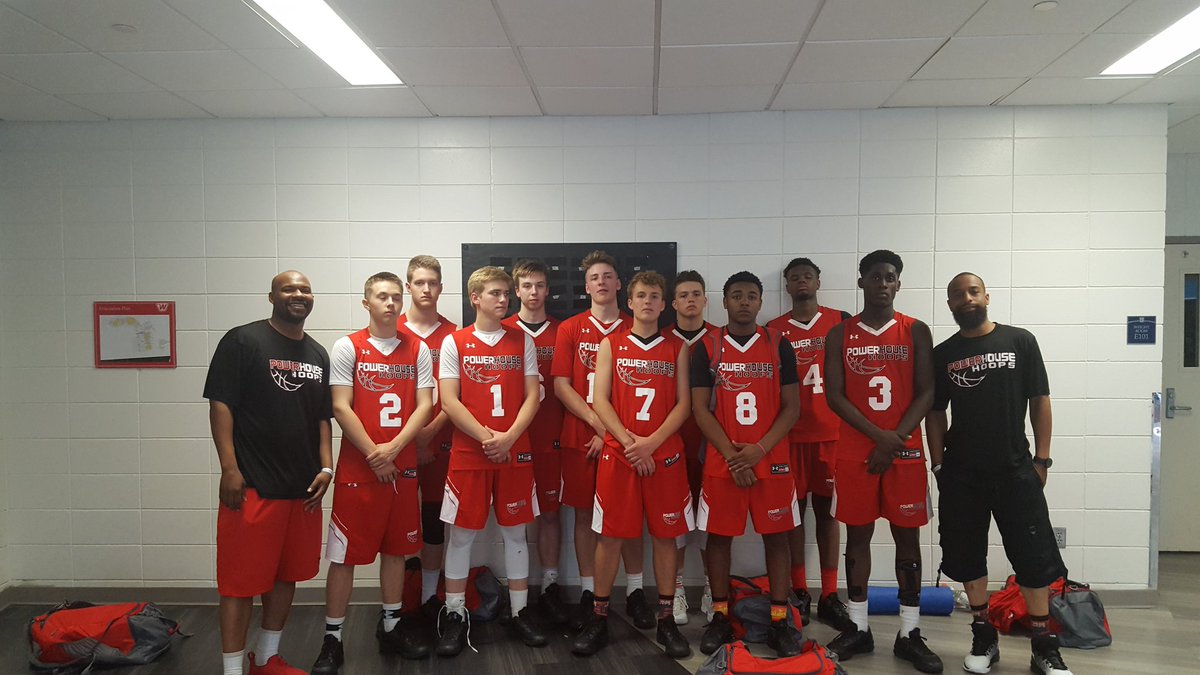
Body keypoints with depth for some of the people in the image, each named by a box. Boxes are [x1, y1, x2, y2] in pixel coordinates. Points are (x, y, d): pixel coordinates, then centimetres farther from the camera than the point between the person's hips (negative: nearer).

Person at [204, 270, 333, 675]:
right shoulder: (242, 341, -5)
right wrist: (229, 469, -16)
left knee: (287, 575, 15)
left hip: (303, 487, 7)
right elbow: (220, 404, -10)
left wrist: (325, 467, 5)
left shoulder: (318, 354, 13)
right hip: (252, 486, -6)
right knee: (241, 580, 0)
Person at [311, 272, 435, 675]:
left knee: (396, 549, 13)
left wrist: (392, 449, -12)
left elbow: (424, 405, 0)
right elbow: (341, 408, -8)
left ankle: (390, 628, 28)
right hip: (357, 468, -3)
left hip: (402, 467, 4)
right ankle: (332, 639, 14)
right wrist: (373, 454, -13)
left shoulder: (418, 350, 6)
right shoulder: (348, 347, -2)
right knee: (344, 554, 1)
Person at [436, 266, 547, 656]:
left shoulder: (522, 341, 7)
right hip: (468, 453, -2)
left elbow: (532, 396, 2)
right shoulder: (454, 343, 1)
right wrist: (486, 437, -14)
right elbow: (449, 401, -5)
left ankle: (520, 612, 21)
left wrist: (509, 437, -12)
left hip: (515, 451, 2)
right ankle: (455, 615, 17)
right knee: (461, 533, 4)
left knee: (515, 531, 9)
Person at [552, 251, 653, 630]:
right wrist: (598, 423, -13)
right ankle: (588, 593, 17)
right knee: (584, 514, 6)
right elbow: (561, 385, -2)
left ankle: (635, 592, 18)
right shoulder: (570, 329, 5)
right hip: (579, 437, 0)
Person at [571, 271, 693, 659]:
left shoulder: (678, 348, 7)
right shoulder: (610, 345, 6)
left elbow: (683, 404, 1)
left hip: (665, 454, 1)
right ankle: (599, 619, 16)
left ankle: (666, 620, 18)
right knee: (609, 535, 3)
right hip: (617, 453, -1)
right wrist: (629, 442, -13)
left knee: (665, 535, 6)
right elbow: (600, 400, -2)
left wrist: (651, 442, -12)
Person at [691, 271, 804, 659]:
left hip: (772, 459, 1)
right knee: (719, 536, 6)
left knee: (776, 537, 5)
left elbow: (792, 407, 0)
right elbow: (699, 409, -3)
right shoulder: (706, 348, 0)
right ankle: (720, 617, 20)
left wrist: (760, 449, -12)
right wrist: (732, 455, -11)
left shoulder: (779, 346, 3)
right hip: (721, 462, 0)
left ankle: (779, 621, 15)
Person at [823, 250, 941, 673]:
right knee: (857, 535, 7)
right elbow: (834, 395, -4)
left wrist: (895, 441, -12)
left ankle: (909, 633, 15)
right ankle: (858, 628, 18)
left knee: (907, 537, 5)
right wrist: (879, 435, -14)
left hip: (905, 450, 0)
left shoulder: (916, 332, 3)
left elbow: (925, 393, -2)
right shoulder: (840, 335, 3)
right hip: (855, 451, 1)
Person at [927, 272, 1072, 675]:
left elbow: (1039, 401, 1)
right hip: (961, 471, 2)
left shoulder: (1020, 341, 1)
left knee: (1034, 556, 1)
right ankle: (983, 637, 21)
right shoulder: (942, 354, 5)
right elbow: (935, 413, 7)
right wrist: (938, 465, 1)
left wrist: (1041, 459, -3)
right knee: (967, 555, 7)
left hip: (1015, 468, -1)